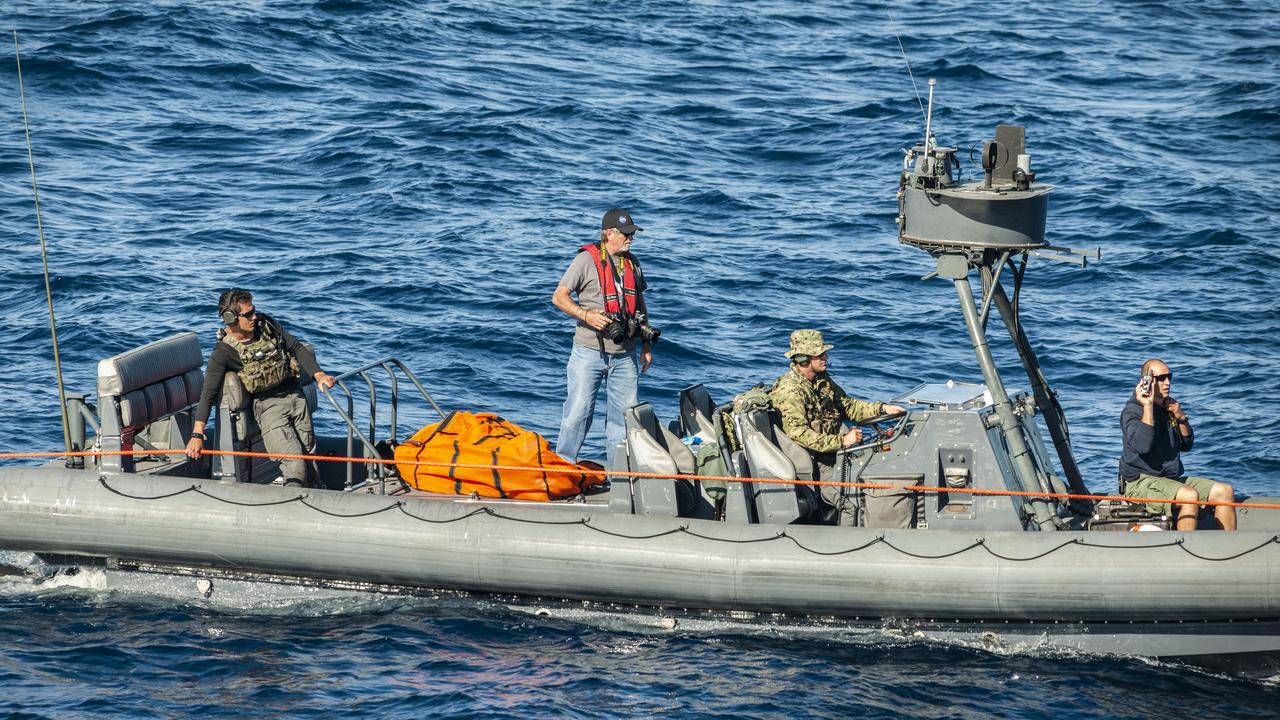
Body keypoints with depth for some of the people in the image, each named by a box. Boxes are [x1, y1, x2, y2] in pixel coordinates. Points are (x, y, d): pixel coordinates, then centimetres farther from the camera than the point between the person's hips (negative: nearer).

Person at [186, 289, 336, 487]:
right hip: (268, 404, -5)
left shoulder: (266, 324, 3)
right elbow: (208, 394, -17)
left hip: (295, 395, 5)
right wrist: (197, 435, -27)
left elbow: (297, 348, 9)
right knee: (294, 464, -19)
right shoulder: (223, 353, -12)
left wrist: (318, 374, -8)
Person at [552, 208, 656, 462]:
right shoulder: (587, 259, -6)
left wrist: (647, 344, 18)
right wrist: (586, 314, -22)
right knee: (578, 411, -7)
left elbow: (640, 304, 22)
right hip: (589, 352, -5)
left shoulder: (632, 263, 13)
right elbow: (559, 297, -7)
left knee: (625, 414, 6)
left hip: (624, 355, 5)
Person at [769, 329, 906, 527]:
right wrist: (841, 441, -27)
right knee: (851, 503, -27)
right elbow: (800, 435, -24)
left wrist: (882, 408, 9)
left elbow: (847, 405, 23)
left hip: (835, 451, 9)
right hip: (815, 463, -9)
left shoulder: (822, 380, 13)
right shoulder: (789, 392, -16)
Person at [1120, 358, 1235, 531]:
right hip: (1141, 482, -8)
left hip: (1172, 478, 8)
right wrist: (1148, 406, -25)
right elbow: (1143, 445, -28)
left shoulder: (1170, 406, 14)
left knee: (1225, 491, -3)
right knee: (1189, 496, -34)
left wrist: (1181, 418, 0)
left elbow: (1186, 445, 18)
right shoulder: (1132, 411, -10)